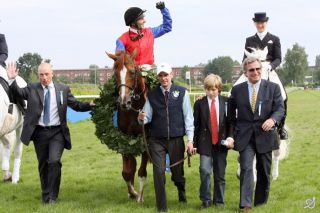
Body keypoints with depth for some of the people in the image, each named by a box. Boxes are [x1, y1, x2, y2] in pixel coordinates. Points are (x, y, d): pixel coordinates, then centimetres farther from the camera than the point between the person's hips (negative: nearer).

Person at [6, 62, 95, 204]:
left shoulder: (63, 89, 4)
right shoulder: (32, 89, 3)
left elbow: (76, 106, 7)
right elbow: (18, 93, -11)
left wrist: (90, 105, -9)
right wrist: (12, 80, -27)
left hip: (57, 132, -1)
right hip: (39, 132, 1)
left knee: (54, 161, -17)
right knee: (43, 165, 11)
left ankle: (52, 196, -4)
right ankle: (45, 196, 27)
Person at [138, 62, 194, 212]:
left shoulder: (182, 92, -1)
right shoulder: (152, 95, 3)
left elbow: (188, 117, -1)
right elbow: (148, 117, 4)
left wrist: (190, 139, -5)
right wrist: (142, 118, -20)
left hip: (176, 139, 0)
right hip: (157, 140, 1)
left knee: (177, 172, 13)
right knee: (159, 173, -4)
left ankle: (182, 194, 46)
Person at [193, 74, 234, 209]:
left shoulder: (226, 102, 3)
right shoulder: (199, 103, 1)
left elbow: (231, 122, 7)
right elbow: (195, 125, 2)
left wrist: (230, 137, -7)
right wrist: (194, 143, -1)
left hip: (221, 143, 1)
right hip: (205, 143, -1)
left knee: (220, 174, 8)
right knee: (205, 171, -14)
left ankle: (219, 201, 20)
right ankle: (206, 200, 0)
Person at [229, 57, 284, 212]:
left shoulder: (273, 88, 1)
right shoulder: (237, 90, 4)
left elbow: (280, 108, -5)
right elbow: (231, 111, 18)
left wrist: (272, 119, -25)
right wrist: (235, 127, 9)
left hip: (265, 135, 1)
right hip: (245, 137, -1)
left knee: (264, 172, 11)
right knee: (246, 169, -14)